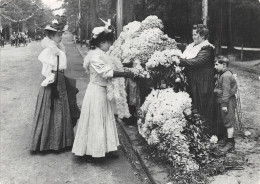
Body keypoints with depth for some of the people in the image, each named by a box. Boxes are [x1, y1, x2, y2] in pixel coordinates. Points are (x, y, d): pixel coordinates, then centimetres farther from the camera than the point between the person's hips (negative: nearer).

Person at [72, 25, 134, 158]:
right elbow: (106, 72, -26)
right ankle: (92, 151, 13)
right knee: (96, 121, 0)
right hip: (97, 91, -10)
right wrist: (124, 74, -26)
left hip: (103, 91, 10)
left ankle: (106, 148, 27)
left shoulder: (100, 54, 10)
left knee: (106, 119, 16)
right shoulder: (95, 55, -19)